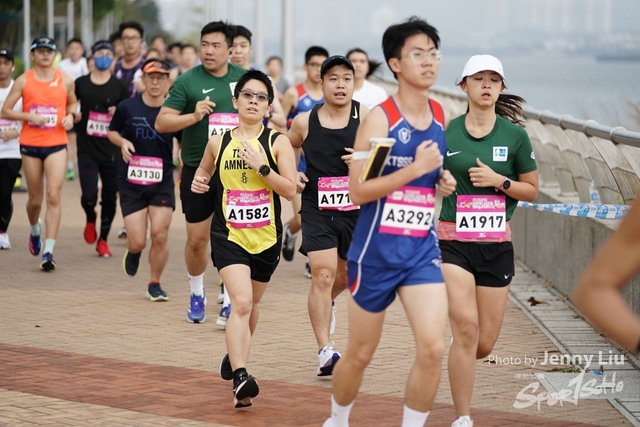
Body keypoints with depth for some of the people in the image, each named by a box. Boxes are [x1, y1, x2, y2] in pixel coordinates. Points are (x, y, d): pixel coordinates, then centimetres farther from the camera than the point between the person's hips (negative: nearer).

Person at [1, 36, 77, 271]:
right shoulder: (23, 81, 0)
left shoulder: (66, 81, 4)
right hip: (30, 145, 0)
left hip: (57, 144, 0)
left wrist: (70, 116, 0)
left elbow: (72, 103, 22)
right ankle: (35, 230, 44)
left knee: (53, 196, -14)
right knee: (35, 199, 9)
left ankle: (49, 252, -15)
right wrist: (30, 116, -14)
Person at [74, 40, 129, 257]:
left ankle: (103, 240, 23)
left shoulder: (119, 87, 2)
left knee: (109, 197, 5)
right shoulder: (81, 84, 3)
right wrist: (73, 116, -4)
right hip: (87, 150, -1)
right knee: (89, 195, -14)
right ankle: (90, 219, 22)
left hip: (111, 151, 1)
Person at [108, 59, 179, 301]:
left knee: (160, 236, -7)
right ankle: (133, 252, 35)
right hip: (131, 183, 0)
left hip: (162, 183, 0)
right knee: (137, 241, -4)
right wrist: (122, 142, -9)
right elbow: (112, 132, 12)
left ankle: (155, 284, 14)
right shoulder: (127, 107, -4)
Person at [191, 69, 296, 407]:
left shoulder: (277, 142, -3)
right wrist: (199, 181, 1)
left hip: (266, 237, 1)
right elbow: (205, 169, 23)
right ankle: (240, 378, -25)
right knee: (241, 303, -19)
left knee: (251, 304, 19)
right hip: (229, 236, -1)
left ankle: (234, 356, 46)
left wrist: (261, 167, -21)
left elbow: (290, 191, -10)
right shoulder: (218, 142, 2)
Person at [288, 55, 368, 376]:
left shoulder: (367, 118, -6)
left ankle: (326, 302, 54)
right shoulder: (304, 122, -1)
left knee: (346, 273, 18)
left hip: (357, 208, 1)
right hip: (317, 208, -1)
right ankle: (324, 351, -10)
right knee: (323, 274, -12)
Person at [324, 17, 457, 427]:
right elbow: (358, 191, -18)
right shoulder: (380, 118, -12)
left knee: (433, 349, -13)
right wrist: (417, 168, -22)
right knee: (360, 354, 11)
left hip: (422, 250, 4)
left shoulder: (441, 116, 5)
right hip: (377, 251, -4)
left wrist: (443, 180, 3)